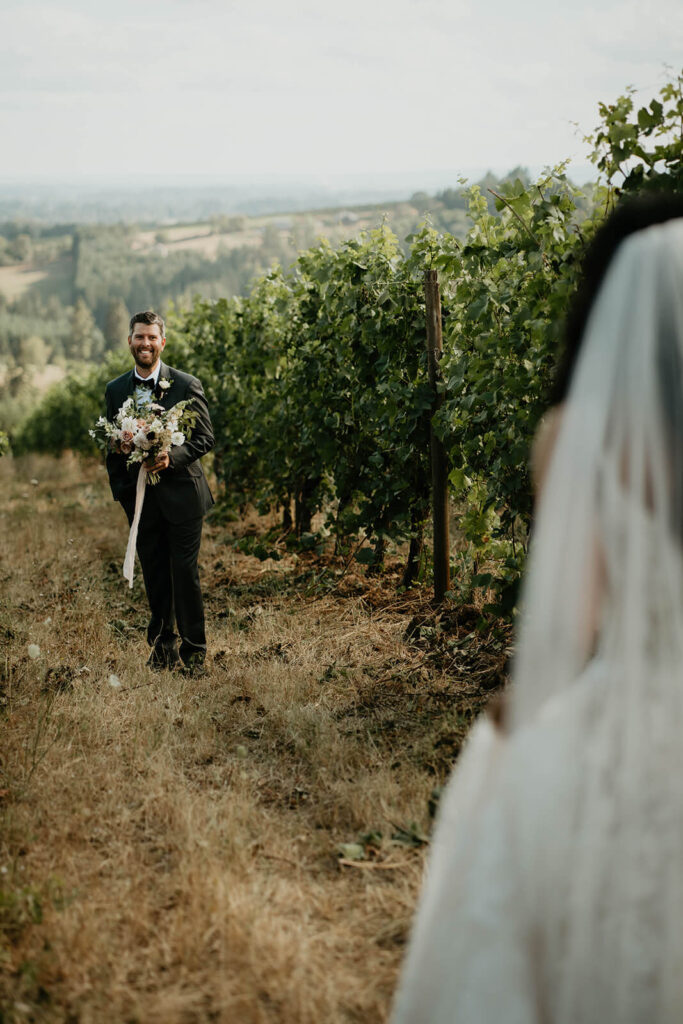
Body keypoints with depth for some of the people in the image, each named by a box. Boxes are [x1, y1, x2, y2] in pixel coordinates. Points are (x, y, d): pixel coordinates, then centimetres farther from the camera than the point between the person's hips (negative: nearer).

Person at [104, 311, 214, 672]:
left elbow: (205, 437, -5)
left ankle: (193, 649, 12)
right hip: (140, 498, 3)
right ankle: (162, 645, 24)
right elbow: (112, 446, 12)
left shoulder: (186, 385, -4)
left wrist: (172, 457, -22)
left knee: (185, 573, -1)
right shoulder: (115, 390, 7)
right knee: (154, 575, 9)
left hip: (181, 493, -3)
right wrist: (120, 490, 4)